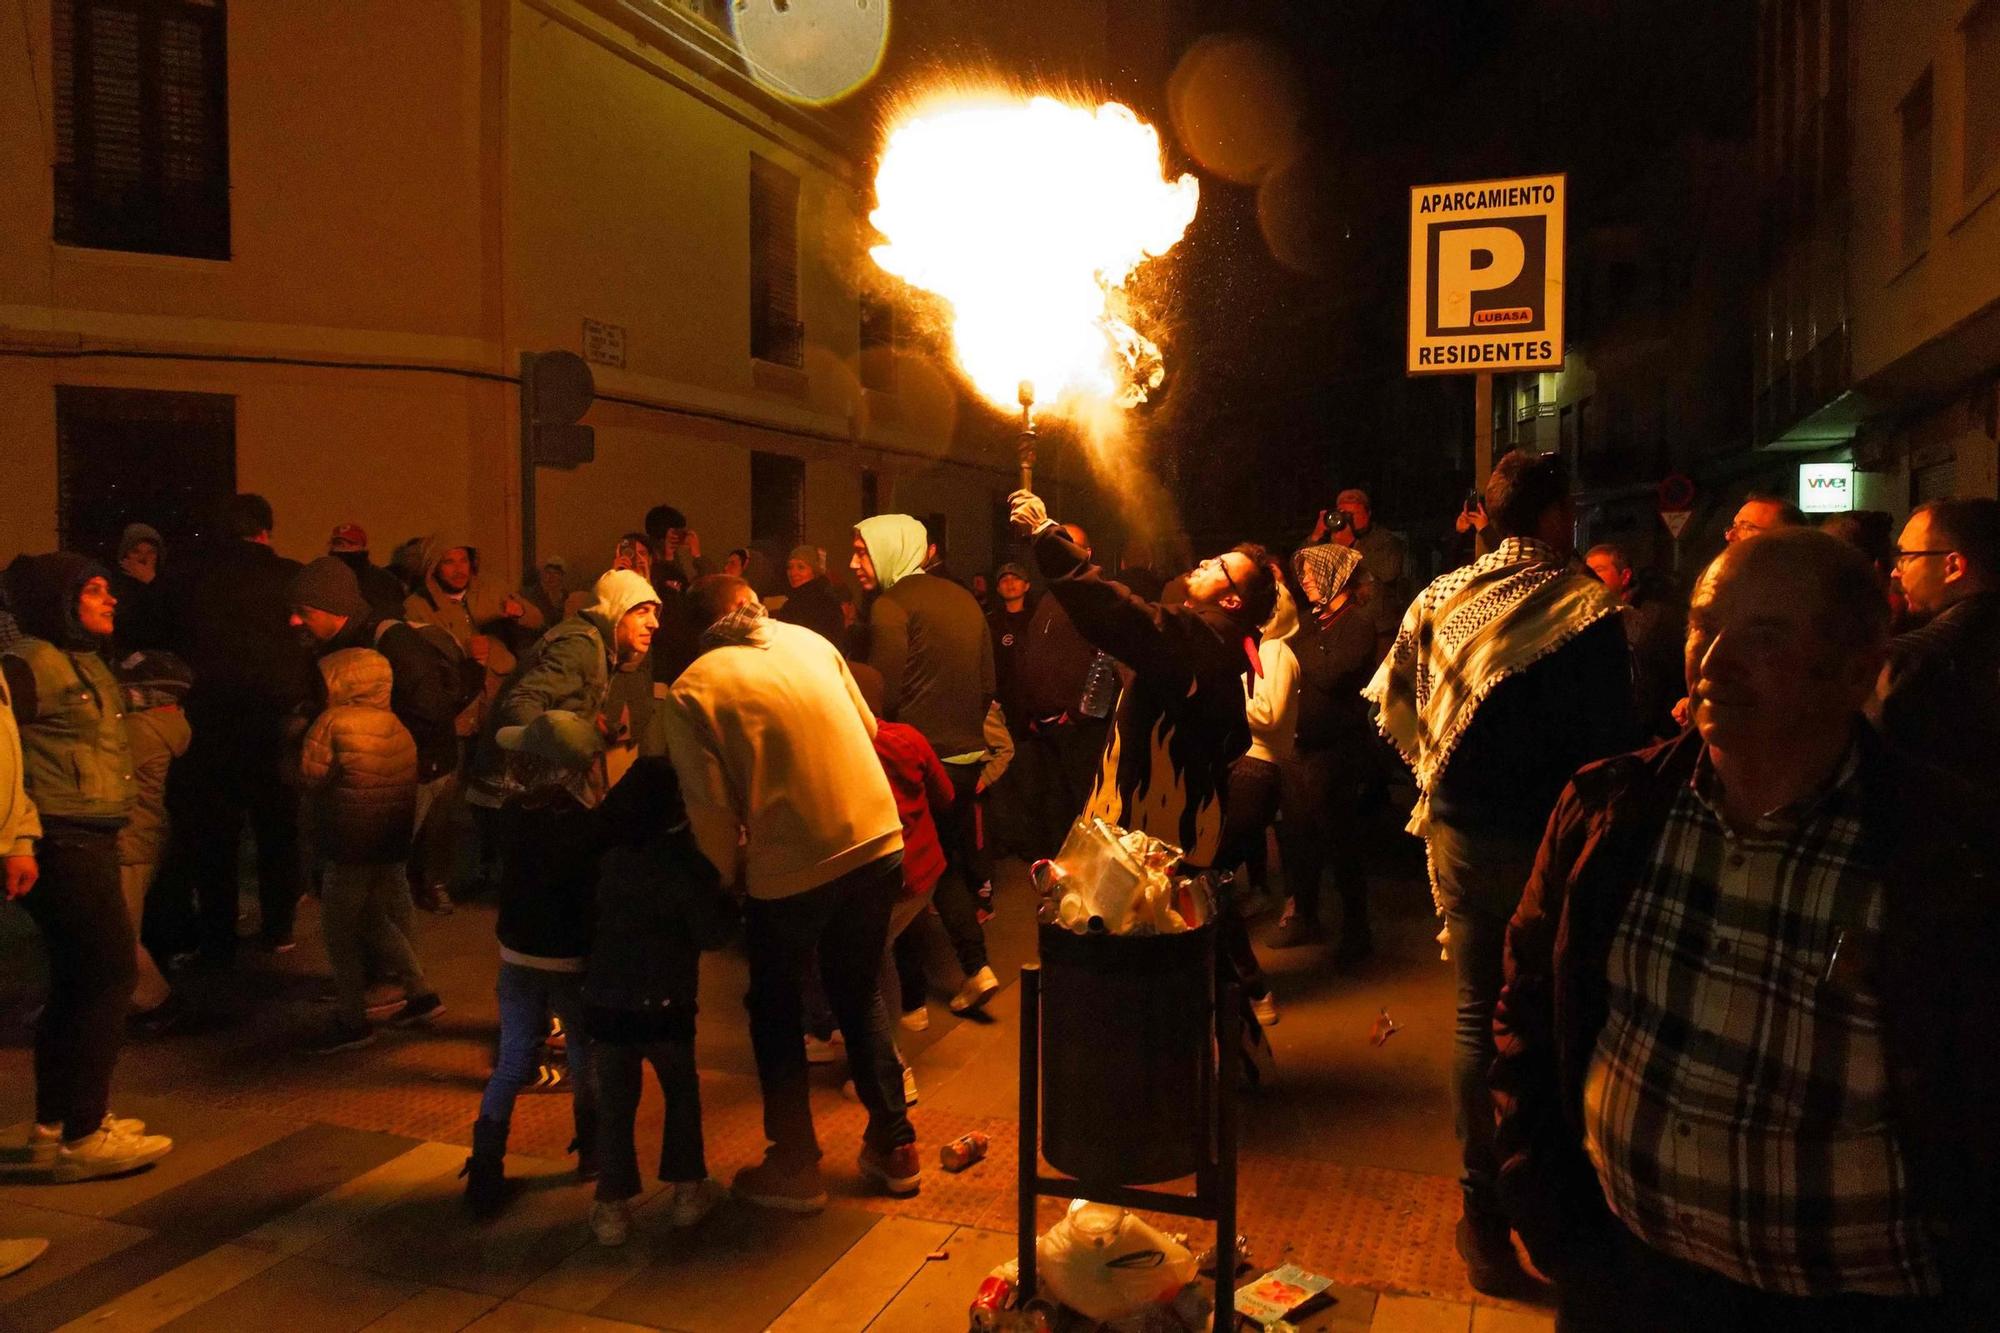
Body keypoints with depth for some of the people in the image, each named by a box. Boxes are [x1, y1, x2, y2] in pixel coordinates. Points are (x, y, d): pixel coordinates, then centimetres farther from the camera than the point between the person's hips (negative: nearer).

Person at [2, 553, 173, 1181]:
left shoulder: (86, 663, 16)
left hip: (89, 839, 10)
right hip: (61, 841, -10)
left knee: (76, 981, 15)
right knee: (109, 972, -7)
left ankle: (53, 1127, 27)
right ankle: (85, 1137, 1)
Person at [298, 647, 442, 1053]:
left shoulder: (333, 722, -13)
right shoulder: (398, 728, 7)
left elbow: (310, 779, -12)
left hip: (350, 844, -7)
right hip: (392, 843, 7)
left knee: (340, 929, 5)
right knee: (377, 919, 21)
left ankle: (352, 1020, 10)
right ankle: (421, 993, 21)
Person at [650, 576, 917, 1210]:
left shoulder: (688, 693, -7)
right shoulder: (809, 640, 6)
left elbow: (710, 807, -9)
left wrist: (732, 872, 7)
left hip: (792, 865, -4)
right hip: (878, 839, 4)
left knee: (774, 1009, 18)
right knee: (860, 995, 23)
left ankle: (795, 1168, 25)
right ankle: (895, 1146, 29)